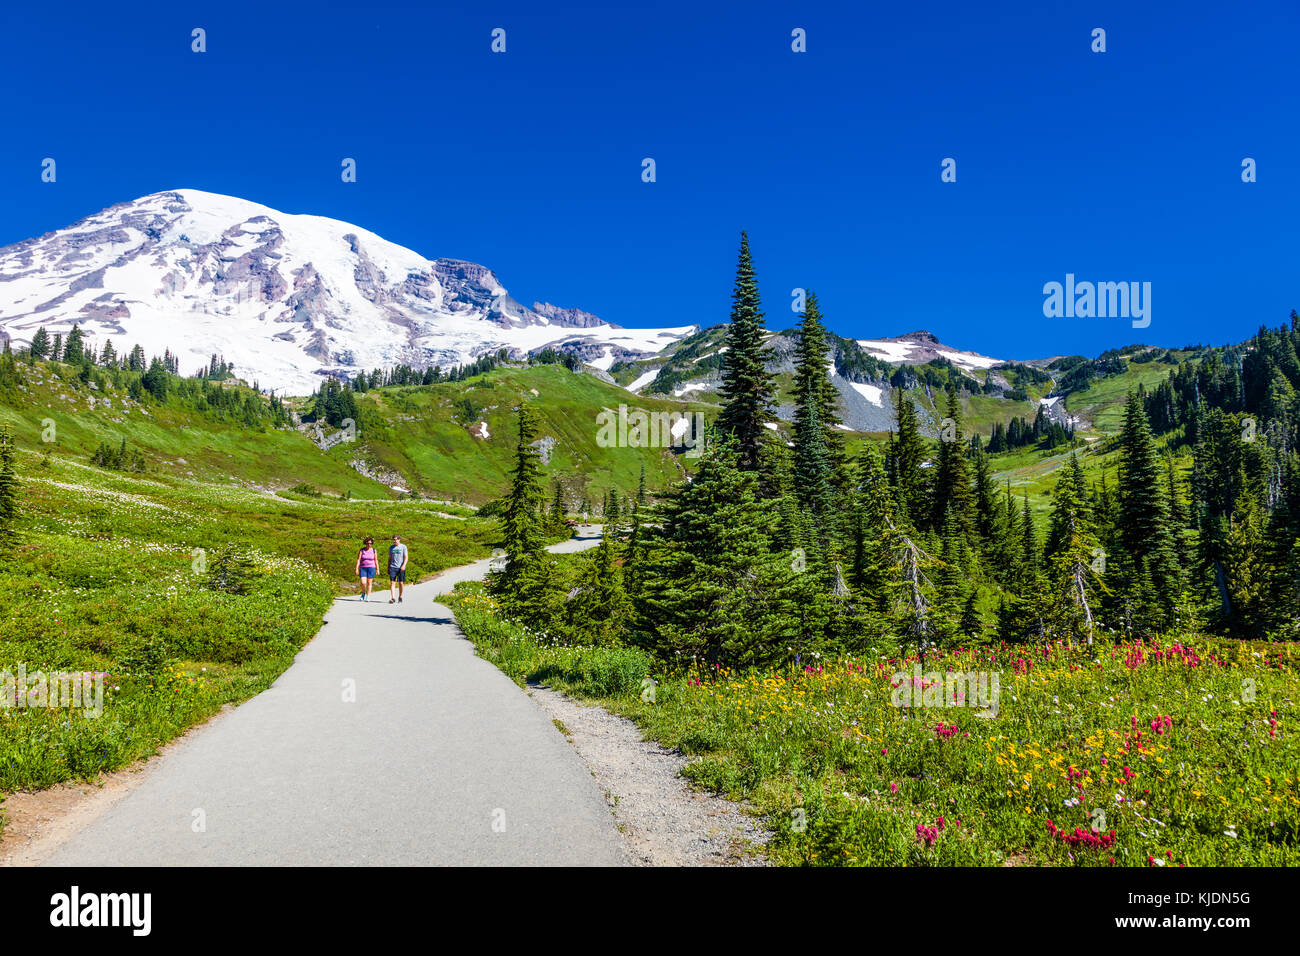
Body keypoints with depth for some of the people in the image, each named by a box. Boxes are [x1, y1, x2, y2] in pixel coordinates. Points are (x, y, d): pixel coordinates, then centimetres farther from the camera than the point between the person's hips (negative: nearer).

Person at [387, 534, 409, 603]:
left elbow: (406, 557, -1)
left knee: (401, 583, 2)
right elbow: (389, 558, 18)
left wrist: (404, 565, -16)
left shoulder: (403, 547, 3)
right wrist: (388, 568, 15)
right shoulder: (391, 548, 13)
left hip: (401, 567, -2)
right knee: (392, 582, -9)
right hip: (393, 567, 2)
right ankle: (392, 598, -14)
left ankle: (400, 597, 16)